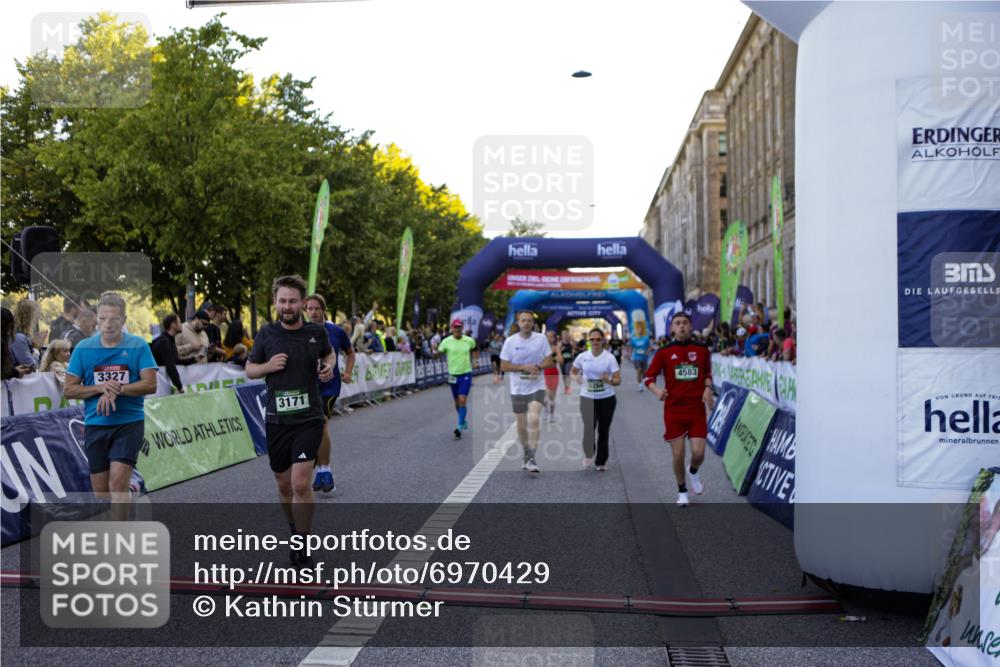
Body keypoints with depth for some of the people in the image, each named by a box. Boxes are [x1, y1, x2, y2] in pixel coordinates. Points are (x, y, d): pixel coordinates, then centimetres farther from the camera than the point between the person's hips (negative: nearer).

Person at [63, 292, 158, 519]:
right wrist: (101, 388, -12)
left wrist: (117, 390, -20)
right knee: (100, 488, 9)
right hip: (95, 425, 3)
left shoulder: (138, 346, -2)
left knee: (118, 481, -15)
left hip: (129, 423, -3)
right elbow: (68, 390, 3)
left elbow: (150, 384, -9)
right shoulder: (83, 347, 4)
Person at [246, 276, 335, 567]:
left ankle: (302, 549, -1)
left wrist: (329, 367, -2)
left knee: (301, 484, -14)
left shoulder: (316, 332, -1)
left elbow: (329, 354, 20)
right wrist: (268, 366, -11)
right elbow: (249, 370, 10)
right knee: (284, 484, 14)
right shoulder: (266, 333, 1)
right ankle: (295, 531, 39)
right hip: (276, 420, 2)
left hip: (308, 419, -2)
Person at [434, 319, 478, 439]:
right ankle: (463, 421, 39)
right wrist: (435, 351, -31)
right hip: (453, 374, 2)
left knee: (462, 401, -13)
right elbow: (437, 354, -10)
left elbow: (473, 348, 17)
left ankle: (460, 427, -10)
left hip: (466, 374, -2)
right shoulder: (447, 341, -7)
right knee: (457, 402, 15)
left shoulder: (469, 340, -5)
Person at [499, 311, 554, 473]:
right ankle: (526, 456, 31)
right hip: (517, 389, 1)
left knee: (533, 420, -19)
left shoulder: (541, 338, -2)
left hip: (537, 387, -1)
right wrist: (524, 367, -17)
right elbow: (503, 366, -5)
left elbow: (549, 361, 1)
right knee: (521, 425, 10)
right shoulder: (510, 341, -4)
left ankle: (532, 459, -15)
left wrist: (536, 367, -18)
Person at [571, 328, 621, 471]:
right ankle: (588, 455, 11)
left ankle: (601, 461, 24)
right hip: (587, 398, 0)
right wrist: (576, 378, -8)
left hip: (606, 398, 0)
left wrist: (609, 381, -29)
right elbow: (573, 372, 16)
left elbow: (618, 380, -6)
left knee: (603, 430, 7)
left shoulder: (610, 358, -6)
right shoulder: (582, 357, 0)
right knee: (589, 427, -15)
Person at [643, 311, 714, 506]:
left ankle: (693, 472, 30)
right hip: (674, 410, -1)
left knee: (698, 453, -6)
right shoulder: (664, 352, -1)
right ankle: (682, 491, 24)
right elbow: (649, 377, 1)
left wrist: (708, 388, -1)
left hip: (697, 409, 1)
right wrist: (657, 390, -20)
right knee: (678, 455, 1)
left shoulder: (702, 350, 5)